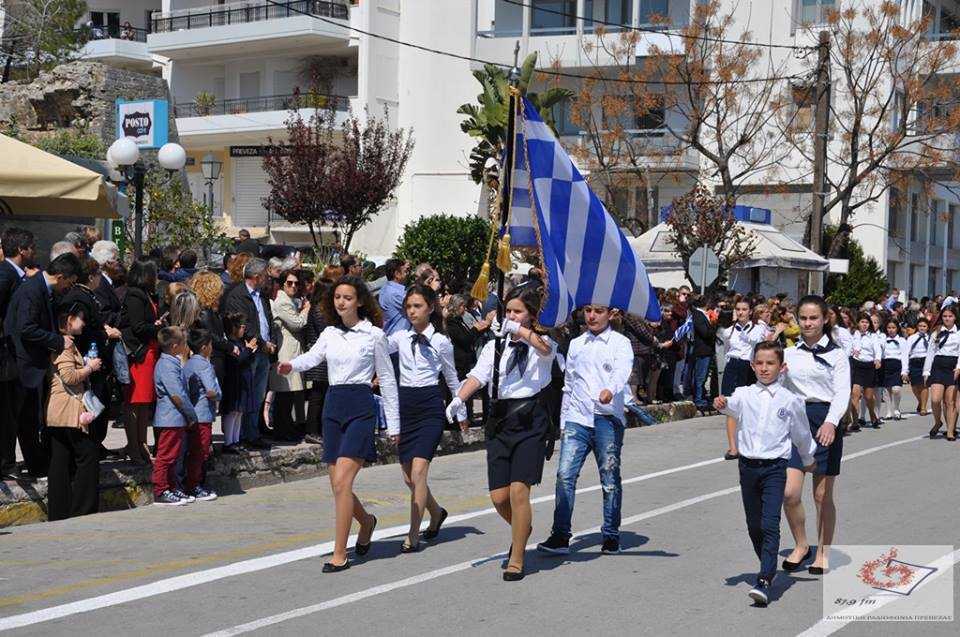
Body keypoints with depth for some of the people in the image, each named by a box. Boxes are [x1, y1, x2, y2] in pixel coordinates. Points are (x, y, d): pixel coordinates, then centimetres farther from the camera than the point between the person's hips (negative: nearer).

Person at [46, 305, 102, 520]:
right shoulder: (66, 344, -11)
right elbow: (69, 377, -20)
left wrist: (87, 365, 18)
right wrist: (90, 367, -6)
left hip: (57, 413, 10)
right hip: (70, 411, -10)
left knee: (61, 462, 8)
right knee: (88, 456, -4)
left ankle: (58, 514, 9)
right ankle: (83, 511, -4)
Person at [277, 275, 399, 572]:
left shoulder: (374, 334, 0)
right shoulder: (330, 334, 13)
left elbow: (387, 379, 4)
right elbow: (313, 357, -5)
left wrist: (393, 424, 3)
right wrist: (291, 365, -28)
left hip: (361, 406, -5)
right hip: (333, 406, 5)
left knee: (342, 480, -14)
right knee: (337, 483, 8)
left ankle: (340, 555, -8)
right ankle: (366, 520, 38)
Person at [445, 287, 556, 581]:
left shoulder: (540, 343, 3)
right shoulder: (494, 345, 14)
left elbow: (546, 349, -22)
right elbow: (478, 374, 0)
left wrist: (519, 329, -37)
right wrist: (458, 398, -18)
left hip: (530, 420, -4)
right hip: (500, 419, 4)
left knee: (519, 490, -13)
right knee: (499, 496, 3)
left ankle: (516, 561, -1)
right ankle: (523, 530, 36)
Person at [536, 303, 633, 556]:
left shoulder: (620, 343, 2)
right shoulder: (576, 344, 16)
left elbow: (622, 370, -19)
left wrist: (610, 389, -40)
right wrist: (563, 420, 17)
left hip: (607, 419, -3)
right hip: (577, 418, 3)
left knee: (610, 479, 4)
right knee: (565, 474, -8)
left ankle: (611, 536, 16)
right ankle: (560, 536, -7)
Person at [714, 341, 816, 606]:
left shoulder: (790, 400, 1)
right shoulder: (744, 394, 3)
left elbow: (802, 434, 14)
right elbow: (733, 407, -18)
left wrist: (808, 460, 26)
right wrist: (722, 404, -41)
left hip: (775, 467, -3)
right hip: (748, 465, 3)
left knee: (770, 525, -14)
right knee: (754, 525, 13)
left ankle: (764, 581, -19)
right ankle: (769, 567, 34)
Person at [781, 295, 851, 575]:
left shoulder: (836, 354, -1)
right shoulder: (789, 352, 9)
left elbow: (842, 392, -12)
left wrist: (831, 423, -26)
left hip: (825, 422, -2)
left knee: (823, 495, 4)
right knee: (789, 492, -7)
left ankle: (823, 552, 21)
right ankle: (801, 545, 15)